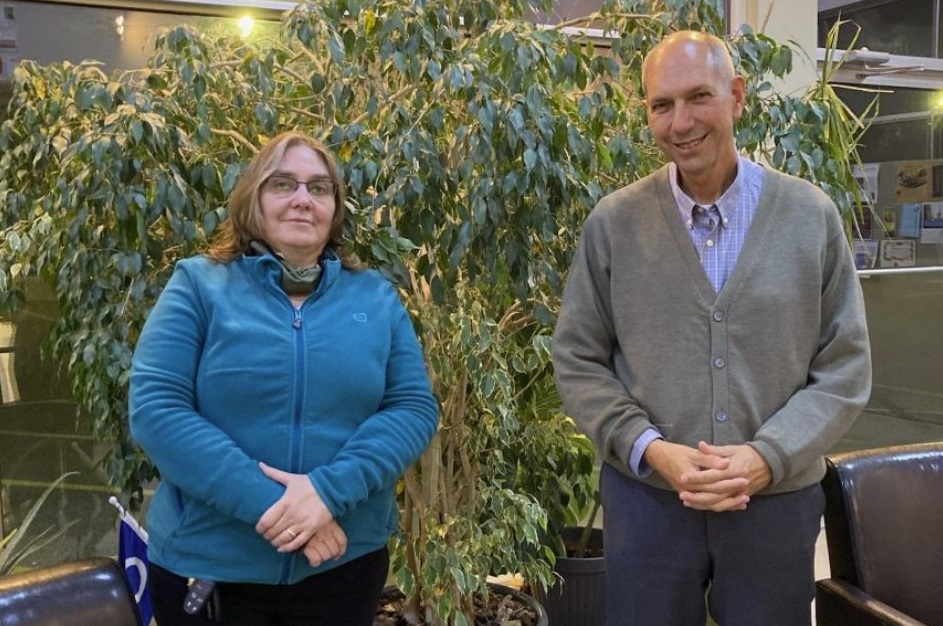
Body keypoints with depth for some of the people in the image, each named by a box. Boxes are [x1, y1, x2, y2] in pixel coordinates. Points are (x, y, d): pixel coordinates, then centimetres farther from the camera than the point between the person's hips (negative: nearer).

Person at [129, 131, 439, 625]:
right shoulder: (198, 285, -3)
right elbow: (155, 409, -11)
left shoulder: (376, 297, 4)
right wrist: (265, 504, -20)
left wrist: (331, 490, -18)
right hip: (207, 566, -2)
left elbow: (414, 407, -2)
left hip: (344, 563, 2)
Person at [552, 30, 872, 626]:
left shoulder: (811, 216, -2)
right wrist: (650, 449, -13)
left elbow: (845, 368, -1)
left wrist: (768, 456, -13)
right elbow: (578, 360, 0)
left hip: (778, 500, 1)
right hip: (646, 497, 0)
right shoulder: (613, 223, -3)